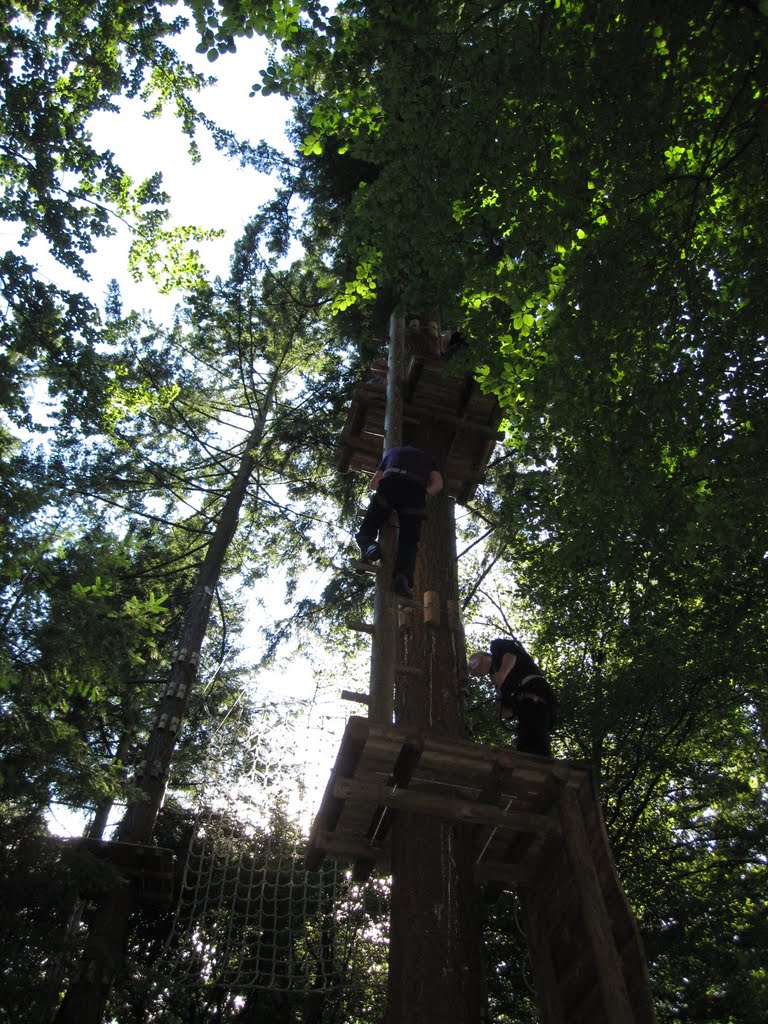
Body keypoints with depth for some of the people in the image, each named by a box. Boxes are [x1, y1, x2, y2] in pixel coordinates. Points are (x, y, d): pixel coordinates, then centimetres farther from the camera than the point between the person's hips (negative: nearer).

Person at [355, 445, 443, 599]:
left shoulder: (392, 451, 39)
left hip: (391, 483, 0)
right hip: (416, 489, 0)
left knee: (368, 526, 5)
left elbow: (374, 484, 37)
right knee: (409, 540, -5)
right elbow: (438, 484, 17)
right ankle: (403, 576, -28)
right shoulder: (426, 457, 37)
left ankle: (368, 545, -28)